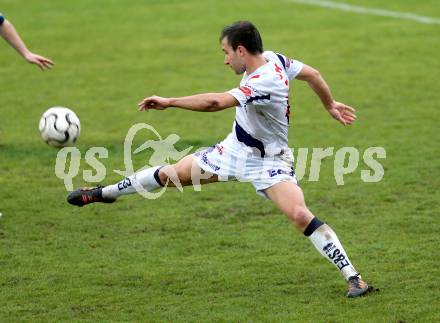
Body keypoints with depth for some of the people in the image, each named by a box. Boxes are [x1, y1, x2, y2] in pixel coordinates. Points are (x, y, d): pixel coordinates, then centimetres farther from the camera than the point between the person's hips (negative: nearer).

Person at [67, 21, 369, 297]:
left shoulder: (264, 82, -35)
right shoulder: (271, 58, -9)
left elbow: (216, 102, -44)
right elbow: (312, 74, 6)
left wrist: (169, 102, -35)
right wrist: (331, 105, 21)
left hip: (268, 162, -9)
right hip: (235, 149, 9)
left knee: (301, 215, -27)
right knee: (171, 173, 14)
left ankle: (353, 276, -21)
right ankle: (105, 192, 32)